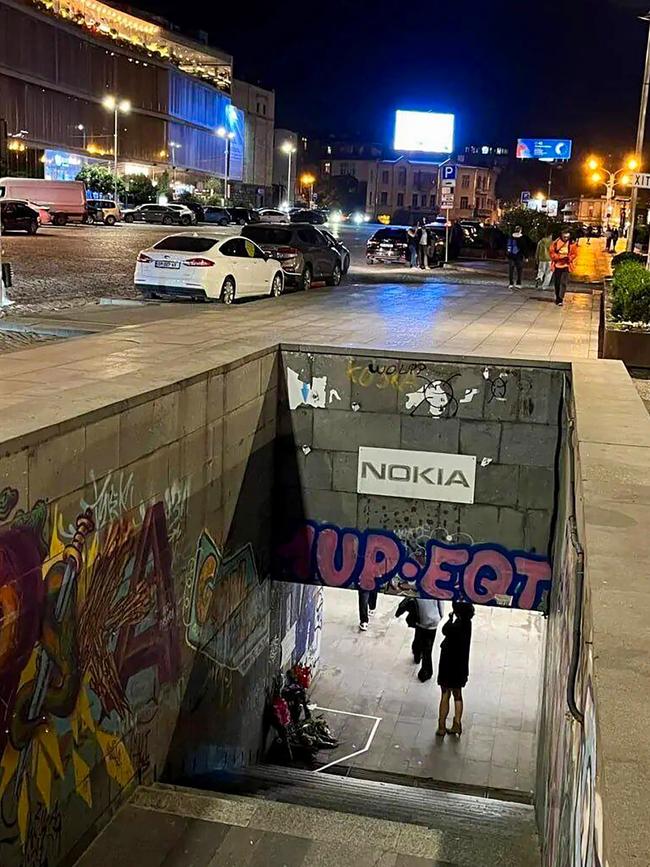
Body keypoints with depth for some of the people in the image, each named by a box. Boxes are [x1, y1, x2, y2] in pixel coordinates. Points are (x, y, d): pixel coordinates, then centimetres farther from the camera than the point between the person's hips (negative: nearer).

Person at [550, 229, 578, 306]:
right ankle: (557, 298, 26)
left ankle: (560, 299, -12)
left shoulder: (572, 244, -2)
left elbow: (574, 254, 2)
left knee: (563, 282, -11)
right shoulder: (555, 242, -4)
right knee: (556, 282, 9)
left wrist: (568, 258, -17)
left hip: (566, 266, -1)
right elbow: (552, 253, -3)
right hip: (557, 265, 1)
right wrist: (559, 257, -17)